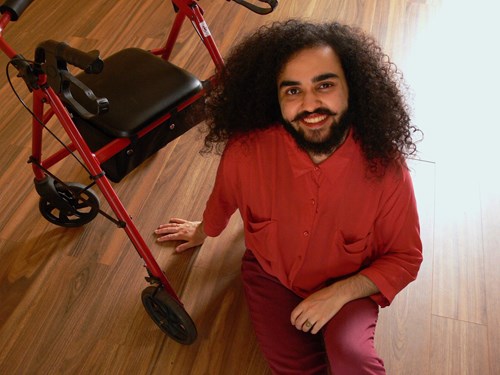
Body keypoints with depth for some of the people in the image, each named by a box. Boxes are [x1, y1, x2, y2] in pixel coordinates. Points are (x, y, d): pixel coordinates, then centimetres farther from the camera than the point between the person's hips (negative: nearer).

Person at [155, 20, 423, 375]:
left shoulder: (385, 168, -25)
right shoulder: (246, 151, -23)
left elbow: (405, 258, -9)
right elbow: (225, 198, 2)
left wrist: (341, 293, -22)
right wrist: (204, 231, 21)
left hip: (348, 286, -1)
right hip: (271, 275, 2)